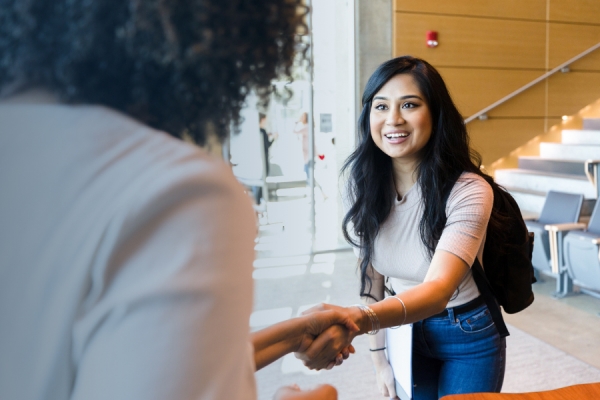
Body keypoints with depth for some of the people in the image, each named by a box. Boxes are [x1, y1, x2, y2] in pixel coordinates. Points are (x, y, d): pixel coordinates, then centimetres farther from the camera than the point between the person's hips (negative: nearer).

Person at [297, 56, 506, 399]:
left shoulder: (468, 191, -28)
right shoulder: (364, 184, -13)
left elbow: (439, 288, -40)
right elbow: (370, 271, -5)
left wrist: (356, 319, -57)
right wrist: (379, 357, -5)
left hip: (467, 337, -3)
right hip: (404, 330, 4)